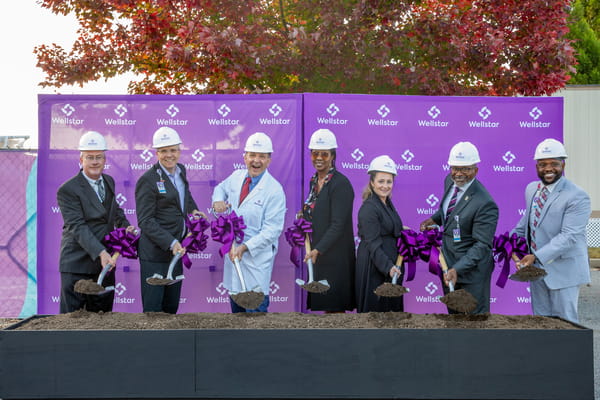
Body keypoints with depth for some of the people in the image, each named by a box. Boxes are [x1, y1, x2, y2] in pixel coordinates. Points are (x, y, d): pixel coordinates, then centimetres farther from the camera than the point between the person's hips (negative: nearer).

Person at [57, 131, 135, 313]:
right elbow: (78, 227, -20)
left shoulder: (109, 181, 11)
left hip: (106, 262, 7)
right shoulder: (68, 190, -12)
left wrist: (125, 226, 7)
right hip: (77, 266, -6)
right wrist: (100, 252, -31)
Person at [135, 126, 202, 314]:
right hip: (155, 253, -8)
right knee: (153, 307, -4)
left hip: (176, 250, 8)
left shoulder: (180, 170, 9)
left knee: (172, 307, 15)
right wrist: (170, 243, -24)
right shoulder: (147, 180, -14)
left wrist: (193, 209, 14)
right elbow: (146, 221, -17)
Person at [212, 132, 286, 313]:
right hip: (233, 251, 6)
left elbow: (272, 230, -18)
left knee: (256, 309, -4)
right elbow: (221, 188, 27)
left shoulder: (275, 190, -15)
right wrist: (218, 200, 3)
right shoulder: (236, 177, 4)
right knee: (236, 306, 18)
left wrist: (245, 247, -25)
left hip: (257, 256, -6)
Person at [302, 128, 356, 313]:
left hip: (335, 255, -8)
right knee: (324, 305, 11)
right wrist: (305, 213, 1)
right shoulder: (314, 181, 12)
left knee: (335, 306, -3)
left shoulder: (340, 183, -14)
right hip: (317, 255, 8)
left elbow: (338, 224, -19)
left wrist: (318, 250, -26)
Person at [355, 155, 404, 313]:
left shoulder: (387, 203, 11)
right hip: (373, 266, -9)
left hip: (390, 262, 9)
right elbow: (373, 244, -22)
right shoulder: (369, 208, -17)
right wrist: (387, 266, -29)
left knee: (391, 306, 13)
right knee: (374, 307, -2)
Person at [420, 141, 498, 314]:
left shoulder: (485, 204, -27)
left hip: (471, 268, -8)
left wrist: (457, 269, -33)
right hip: (447, 262, 8)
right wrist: (434, 219, 5)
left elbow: (482, 245, -26)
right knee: (453, 314, 22)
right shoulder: (450, 181, -2)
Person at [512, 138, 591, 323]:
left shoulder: (577, 197, -17)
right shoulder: (531, 189, 7)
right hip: (536, 266, 7)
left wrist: (537, 256, -30)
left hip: (563, 270, -7)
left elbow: (569, 236, -24)